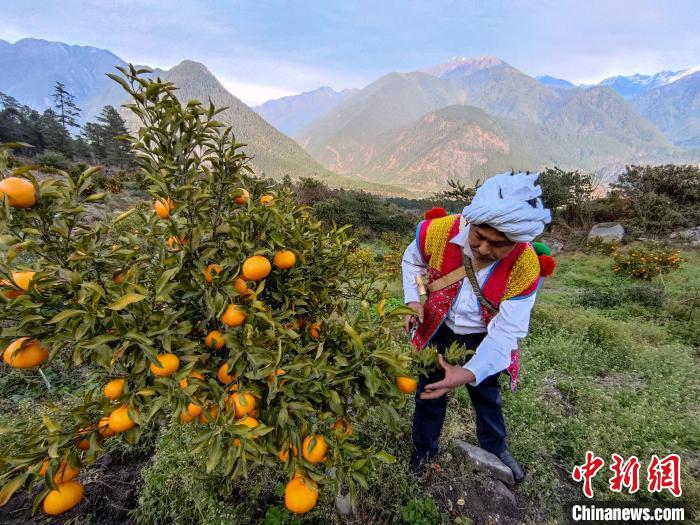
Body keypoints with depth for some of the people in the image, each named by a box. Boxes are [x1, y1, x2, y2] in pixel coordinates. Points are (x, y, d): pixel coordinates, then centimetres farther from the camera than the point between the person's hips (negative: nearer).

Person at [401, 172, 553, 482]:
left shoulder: (526, 267, -30)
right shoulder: (438, 231, -30)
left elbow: (506, 331, -26)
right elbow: (412, 261, -5)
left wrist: (470, 373, -39)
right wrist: (412, 300, -20)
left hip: (482, 338, 1)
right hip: (438, 329, 0)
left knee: (488, 397, 26)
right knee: (429, 392, 18)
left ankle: (496, 450, 56)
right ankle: (424, 448, 48)